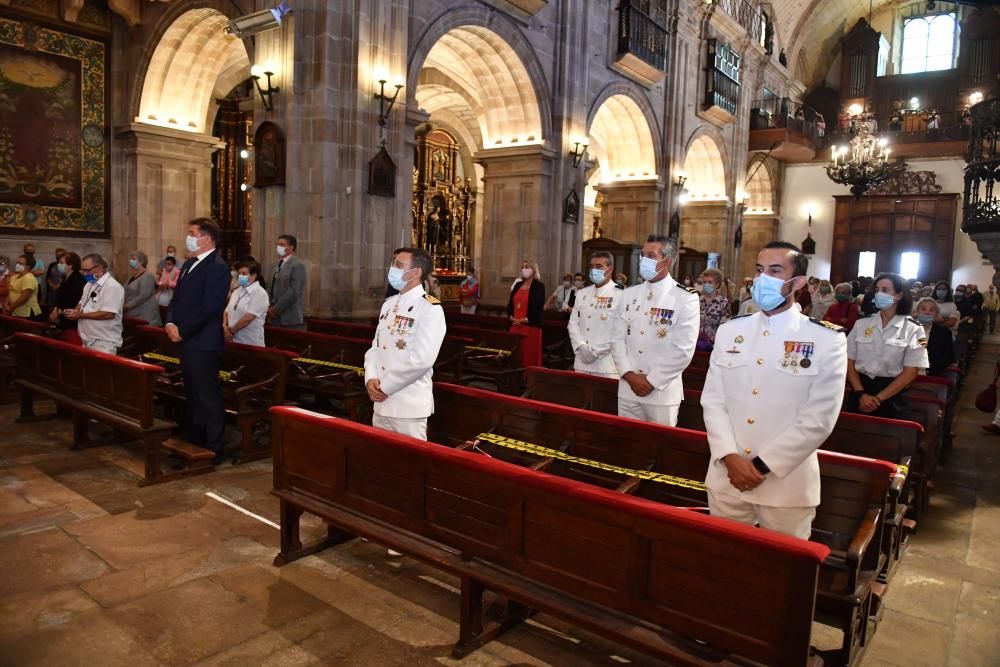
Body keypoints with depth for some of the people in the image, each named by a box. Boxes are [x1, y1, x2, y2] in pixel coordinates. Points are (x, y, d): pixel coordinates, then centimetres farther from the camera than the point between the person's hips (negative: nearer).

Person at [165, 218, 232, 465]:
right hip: (186, 341, 9)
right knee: (193, 396, 17)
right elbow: (177, 298, 19)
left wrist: (182, 331, -14)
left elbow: (208, 307, -20)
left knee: (208, 398, -1)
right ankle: (195, 444, 29)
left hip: (203, 343, -9)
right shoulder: (189, 264, 16)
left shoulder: (217, 267, -13)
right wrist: (170, 323, 1)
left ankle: (213, 451, 10)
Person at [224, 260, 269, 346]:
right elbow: (227, 311, 13)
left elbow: (248, 317, -18)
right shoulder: (237, 291, 13)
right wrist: (225, 327, -5)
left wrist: (231, 331, -12)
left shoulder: (259, 293, -11)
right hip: (233, 341, 7)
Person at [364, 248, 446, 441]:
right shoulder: (389, 304, 12)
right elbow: (375, 346, 13)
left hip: (409, 407, -7)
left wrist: (385, 386, -14)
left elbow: (421, 359, -21)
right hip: (381, 403, 7)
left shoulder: (430, 308, -13)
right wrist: (371, 379, -6)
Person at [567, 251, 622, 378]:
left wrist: (596, 351, -13)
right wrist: (582, 347, -8)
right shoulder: (582, 293, 12)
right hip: (582, 362, 5)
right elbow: (573, 323, 8)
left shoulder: (621, 295, -7)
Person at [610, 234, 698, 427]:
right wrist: (629, 375, -8)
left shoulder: (685, 298, -7)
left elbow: (683, 350, -12)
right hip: (628, 389, 4)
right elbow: (617, 339, 5)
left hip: (662, 393, -4)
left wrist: (652, 381, -12)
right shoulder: (629, 295, 8)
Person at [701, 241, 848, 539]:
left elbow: (818, 418, -10)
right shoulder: (729, 331, 5)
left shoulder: (827, 340, -6)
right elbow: (712, 400, 2)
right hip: (726, 477, 3)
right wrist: (729, 457, -11)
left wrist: (763, 465, -13)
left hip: (787, 485, -3)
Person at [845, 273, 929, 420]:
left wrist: (878, 398, -13)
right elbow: (850, 362, 2)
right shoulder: (862, 323, 3)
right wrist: (861, 393, -11)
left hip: (892, 397, -2)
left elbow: (910, 372, -7)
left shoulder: (913, 329, -3)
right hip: (860, 391, 2)